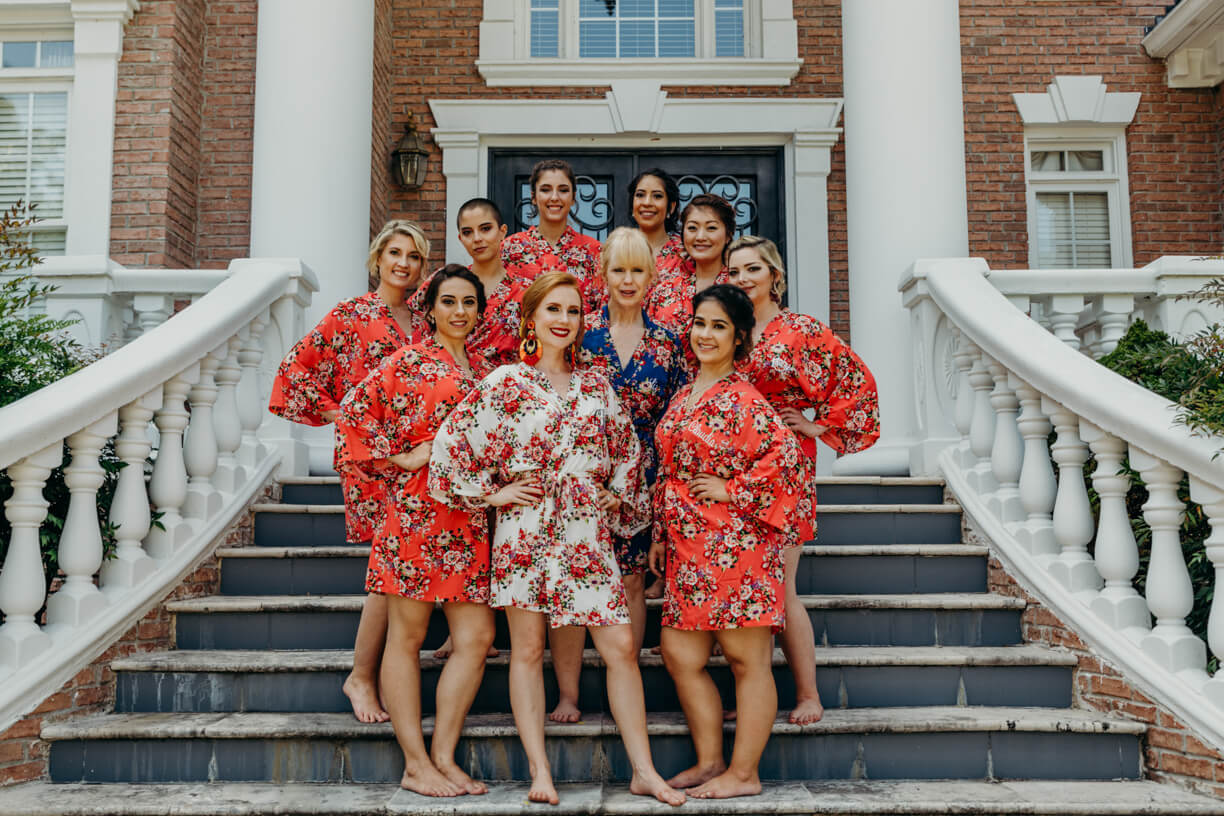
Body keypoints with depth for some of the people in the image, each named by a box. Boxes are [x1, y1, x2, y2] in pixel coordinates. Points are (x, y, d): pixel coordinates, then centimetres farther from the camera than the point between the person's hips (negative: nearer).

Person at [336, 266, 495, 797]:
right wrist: (400, 459, -8)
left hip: (469, 519, 6)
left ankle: (443, 756, 12)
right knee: (407, 637, 2)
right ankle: (416, 764, 10)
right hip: (417, 511, -6)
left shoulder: (482, 370, 18)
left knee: (477, 637, 1)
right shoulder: (410, 362, 0)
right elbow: (353, 412, -7)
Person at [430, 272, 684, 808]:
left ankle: (643, 771, 9)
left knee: (621, 647, -1)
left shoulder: (596, 386, 11)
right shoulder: (506, 382, 0)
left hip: (588, 533, 3)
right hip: (525, 531, -2)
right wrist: (493, 493, -3)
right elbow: (451, 441, -2)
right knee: (527, 649, 4)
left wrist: (619, 498, 8)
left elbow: (625, 451, 20)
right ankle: (539, 772, 15)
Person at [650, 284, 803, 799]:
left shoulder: (740, 398, -10)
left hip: (733, 543, -9)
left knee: (747, 659, 2)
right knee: (680, 655, 10)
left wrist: (734, 490, -15)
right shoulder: (684, 395, 15)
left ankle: (744, 774, 11)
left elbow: (784, 451, -22)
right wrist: (660, 534, 18)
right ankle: (710, 762, 23)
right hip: (688, 547, 9)